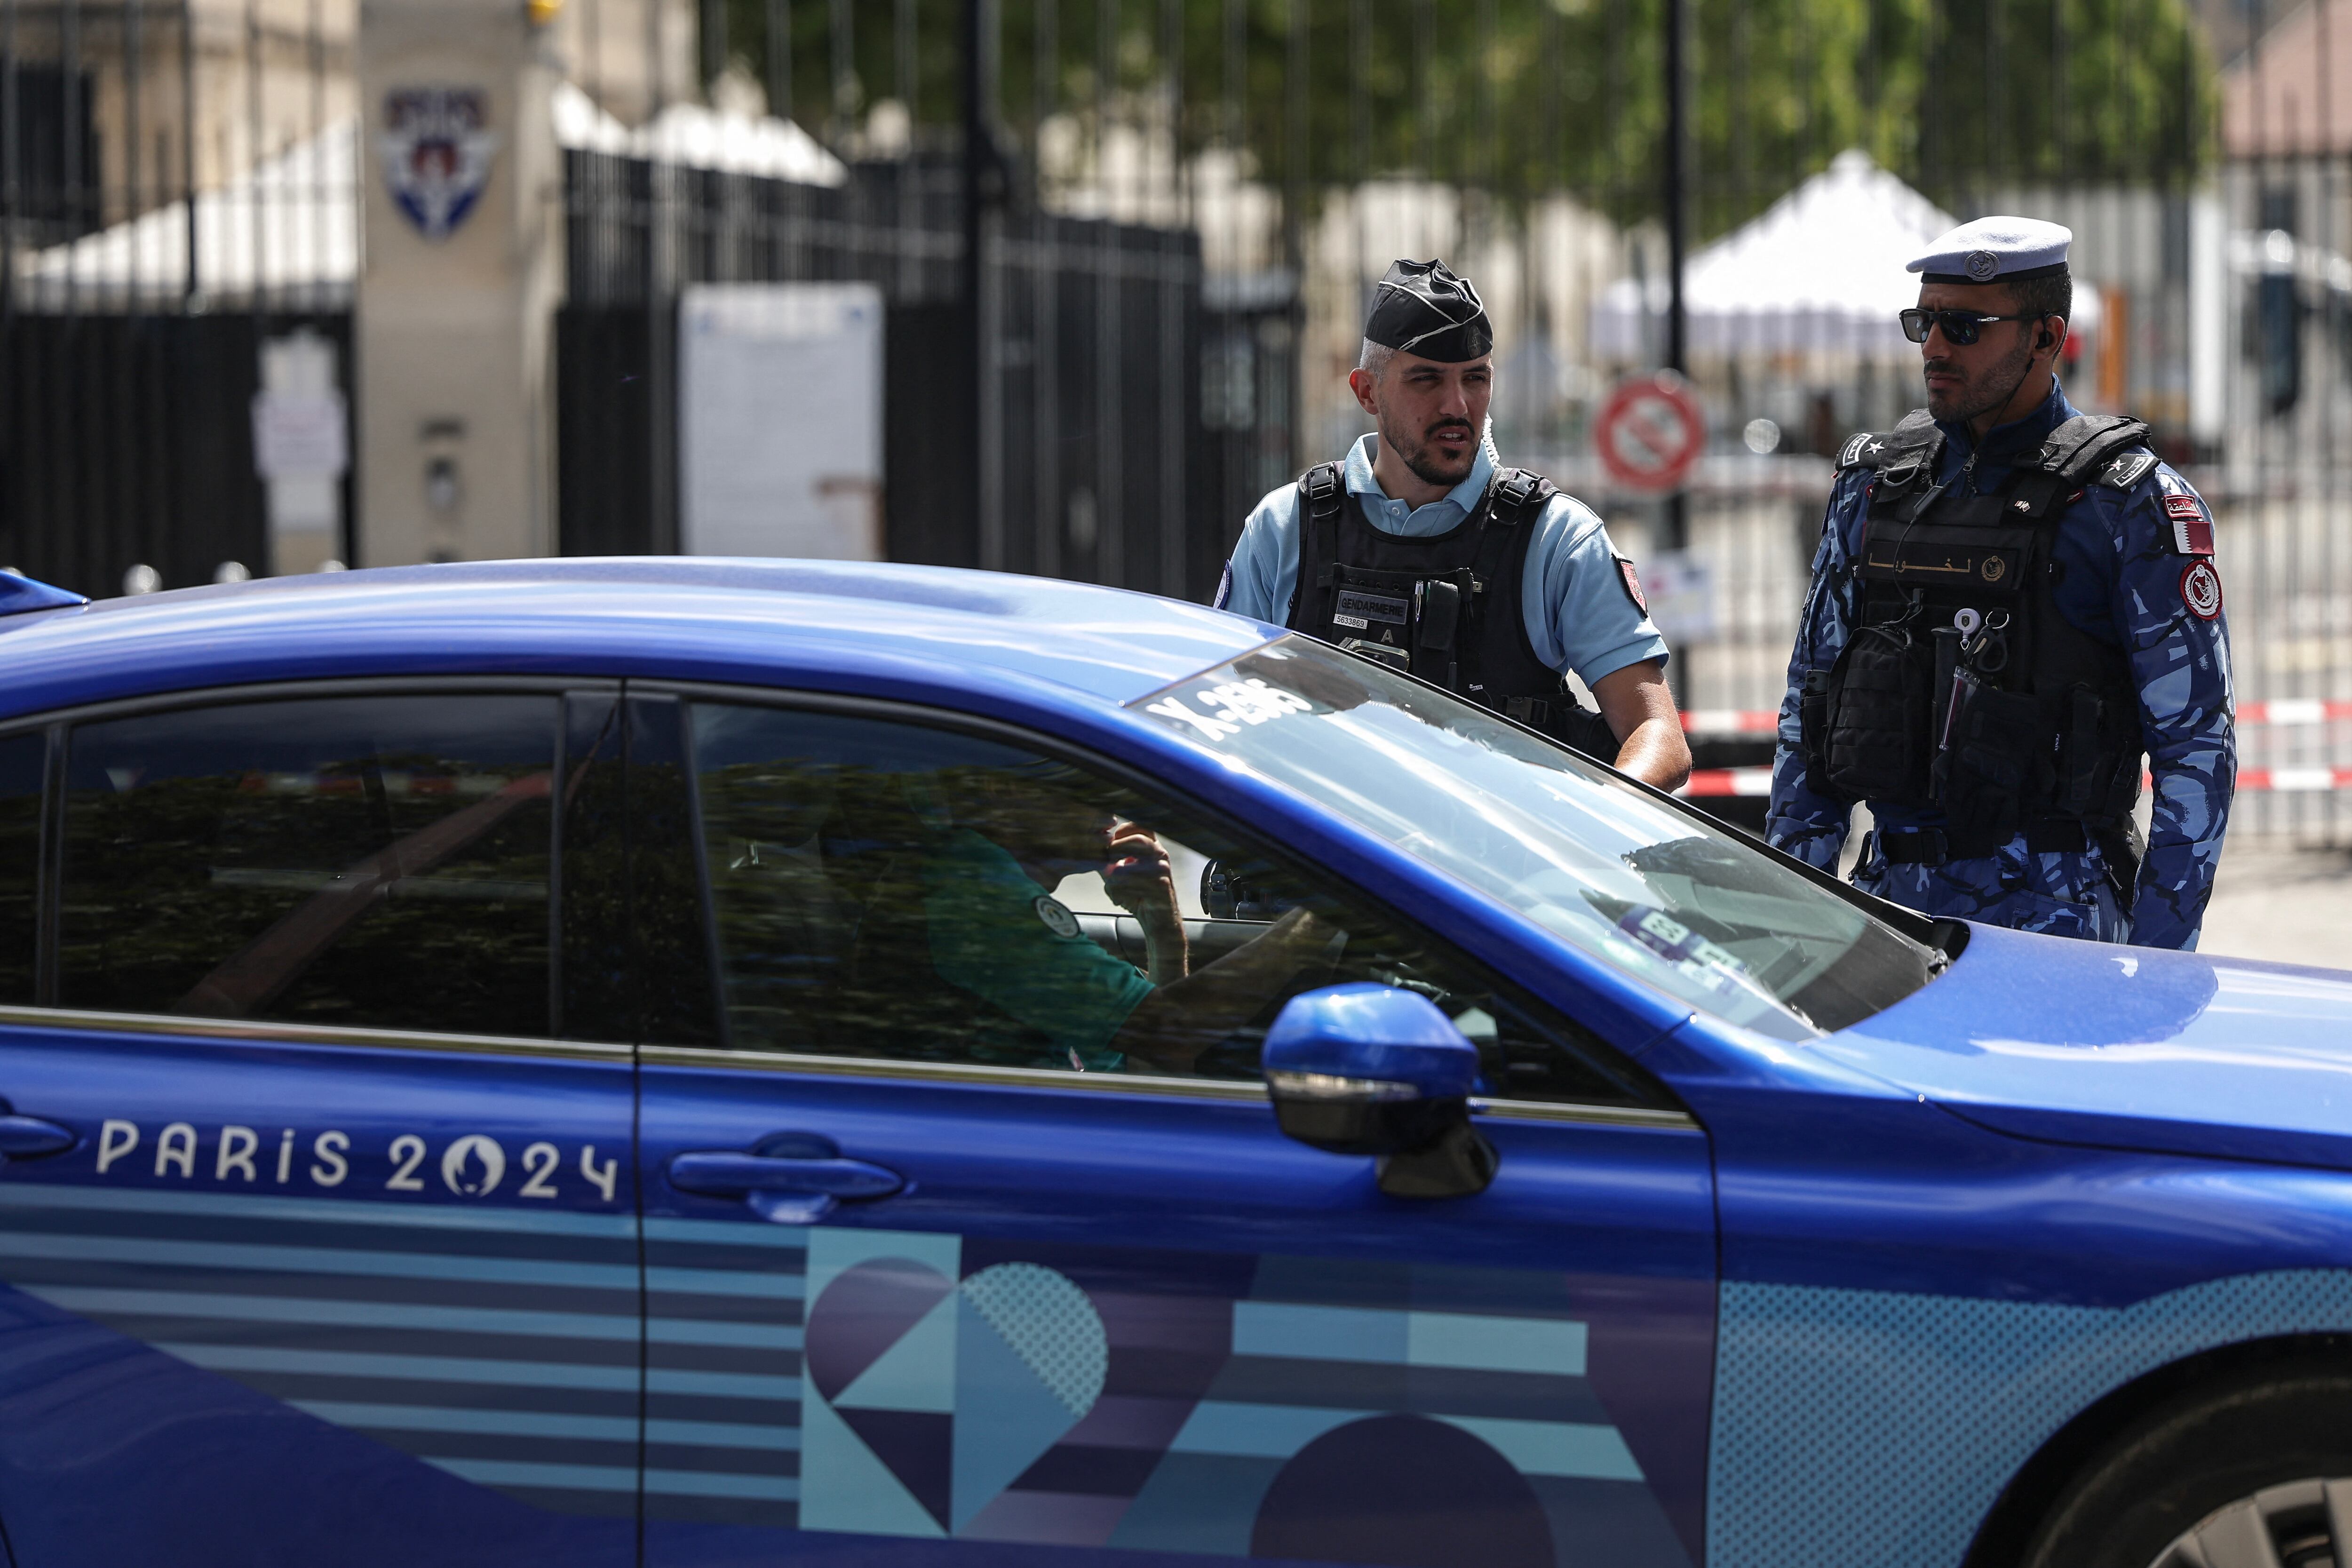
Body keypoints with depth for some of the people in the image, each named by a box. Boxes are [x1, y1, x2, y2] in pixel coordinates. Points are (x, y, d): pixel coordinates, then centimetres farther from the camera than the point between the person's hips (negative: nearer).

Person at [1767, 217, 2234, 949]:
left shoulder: (2135, 505, -3)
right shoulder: (1871, 483, 12)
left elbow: (2197, 750, -5)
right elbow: (1807, 713, 17)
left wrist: (2154, 963, -10)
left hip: (2054, 913, -4)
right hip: (1890, 901, 4)